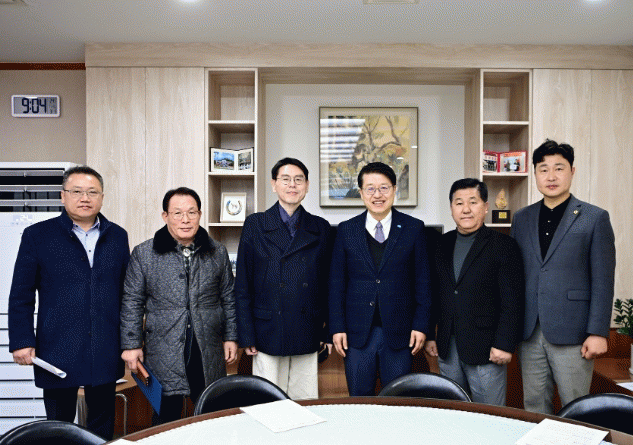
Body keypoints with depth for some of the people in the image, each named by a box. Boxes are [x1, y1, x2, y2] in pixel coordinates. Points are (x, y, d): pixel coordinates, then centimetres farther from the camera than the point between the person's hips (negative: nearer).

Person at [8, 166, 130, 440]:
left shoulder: (117, 236, 6)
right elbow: (20, 296, 0)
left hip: (105, 354, 2)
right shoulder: (37, 235, 0)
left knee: (103, 427, 15)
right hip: (58, 352, -2)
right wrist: (21, 342, -6)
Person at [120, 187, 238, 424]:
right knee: (166, 416, 8)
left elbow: (228, 298, 10)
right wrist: (131, 344, -1)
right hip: (164, 353, -2)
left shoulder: (217, 252, 5)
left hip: (208, 351, 2)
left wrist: (231, 337, 8)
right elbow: (132, 303, 2)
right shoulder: (144, 254, -1)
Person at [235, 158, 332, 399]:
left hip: (308, 334, 2)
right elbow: (242, 286, 0)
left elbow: (327, 283, 9)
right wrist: (247, 335, -4)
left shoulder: (320, 228, 7)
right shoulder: (255, 225, 1)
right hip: (268, 334, -2)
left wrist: (329, 332, 5)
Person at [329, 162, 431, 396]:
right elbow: (337, 283, 4)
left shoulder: (414, 228, 1)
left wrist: (421, 325, -2)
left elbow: (423, 281, 2)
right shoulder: (346, 230, 3)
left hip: (399, 333, 0)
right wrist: (337, 327, -1)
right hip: (357, 333, 1)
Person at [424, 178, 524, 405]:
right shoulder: (442, 245, 8)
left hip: (486, 350, -4)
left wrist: (504, 344, -13)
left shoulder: (503, 246, -6)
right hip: (446, 349, 5)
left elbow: (513, 302, -9)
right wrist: (430, 335, 8)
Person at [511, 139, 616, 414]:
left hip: (572, 334, -3)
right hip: (529, 332, 4)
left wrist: (598, 332, -9)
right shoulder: (521, 219, 10)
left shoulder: (595, 218, -1)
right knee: (534, 407, 13)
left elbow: (603, 281, -4)